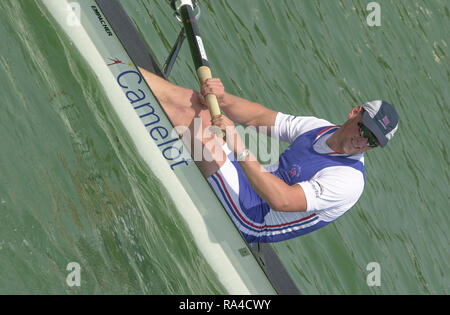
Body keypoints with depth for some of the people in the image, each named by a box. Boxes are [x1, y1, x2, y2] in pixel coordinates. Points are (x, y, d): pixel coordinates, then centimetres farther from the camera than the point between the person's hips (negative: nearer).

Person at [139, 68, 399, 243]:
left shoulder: (349, 180, -20)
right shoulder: (319, 128, 6)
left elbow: (283, 201, -32)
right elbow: (258, 117, 5)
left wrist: (238, 148, -39)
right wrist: (223, 99, -16)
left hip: (249, 221, -7)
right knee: (192, 101, -3)